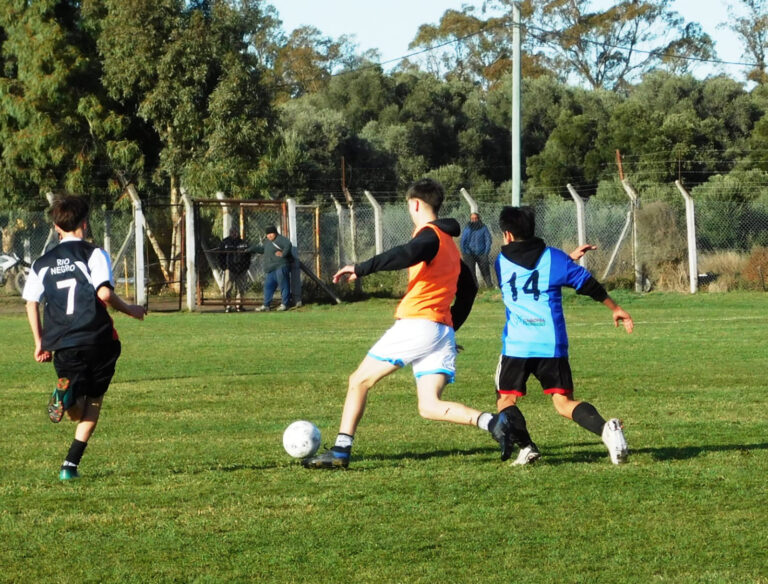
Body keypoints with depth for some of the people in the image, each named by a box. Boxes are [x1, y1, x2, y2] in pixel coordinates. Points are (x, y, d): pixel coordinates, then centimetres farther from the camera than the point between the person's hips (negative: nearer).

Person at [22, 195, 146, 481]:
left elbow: (31, 303, 7)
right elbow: (104, 293, -14)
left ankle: (65, 392, -29)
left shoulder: (42, 263, 11)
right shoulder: (93, 254, -2)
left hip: (63, 345, 3)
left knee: (77, 412, 9)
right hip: (97, 339, -3)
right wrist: (130, 309, 3)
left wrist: (40, 342, 16)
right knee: (93, 403, 12)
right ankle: (70, 464, -3)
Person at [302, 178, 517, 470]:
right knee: (430, 406, 0)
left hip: (416, 323, -8)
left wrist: (361, 268, -27)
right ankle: (491, 422, -22)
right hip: (443, 332, 8)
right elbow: (468, 289, 29)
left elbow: (407, 254, -28)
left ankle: (341, 451, 1)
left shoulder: (430, 235, -5)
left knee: (359, 381, 4)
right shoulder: (450, 245, 23)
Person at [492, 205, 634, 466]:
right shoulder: (553, 257, 6)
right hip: (552, 345, 1)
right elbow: (588, 284, 6)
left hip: (516, 345, -1)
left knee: (506, 398, 12)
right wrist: (615, 308, 18)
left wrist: (569, 259, 32)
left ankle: (525, 447, -10)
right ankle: (606, 429, -22)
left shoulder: (501, 262, 10)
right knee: (563, 401, 4)